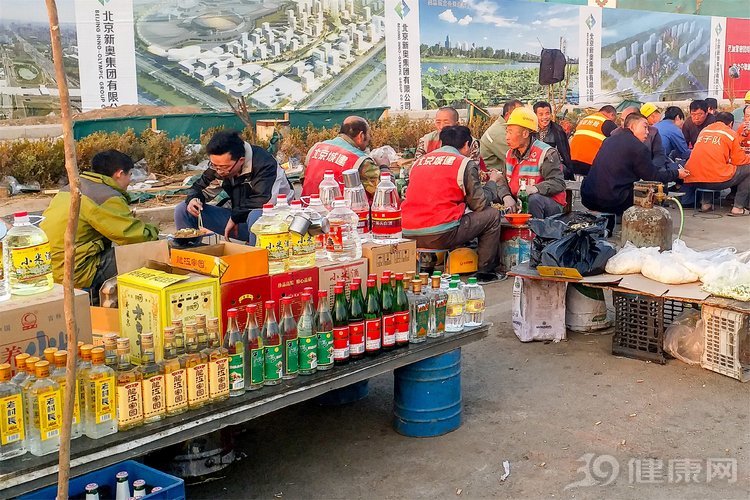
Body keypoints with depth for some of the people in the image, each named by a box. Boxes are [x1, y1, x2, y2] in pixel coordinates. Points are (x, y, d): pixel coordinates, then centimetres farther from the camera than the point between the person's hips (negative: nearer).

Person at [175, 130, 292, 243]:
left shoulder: (264, 165, -24)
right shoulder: (218, 166, -1)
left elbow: (264, 201, -35)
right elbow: (200, 187, 13)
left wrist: (234, 217, -21)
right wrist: (193, 199, -12)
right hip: (237, 218, 7)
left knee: (256, 215, -44)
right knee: (182, 211, -2)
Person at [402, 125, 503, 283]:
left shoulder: (419, 161, 19)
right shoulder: (465, 163, 2)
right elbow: (480, 204, 3)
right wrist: (492, 181, 22)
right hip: (440, 236, -7)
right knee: (492, 214, 12)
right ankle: (484, 271, 16)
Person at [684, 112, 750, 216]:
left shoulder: (704, 130, 20)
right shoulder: (731, 133, 5)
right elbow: (739, 161, 7)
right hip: (717, 181, -6)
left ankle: (705, 203, 23)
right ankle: (738, 207, 4)